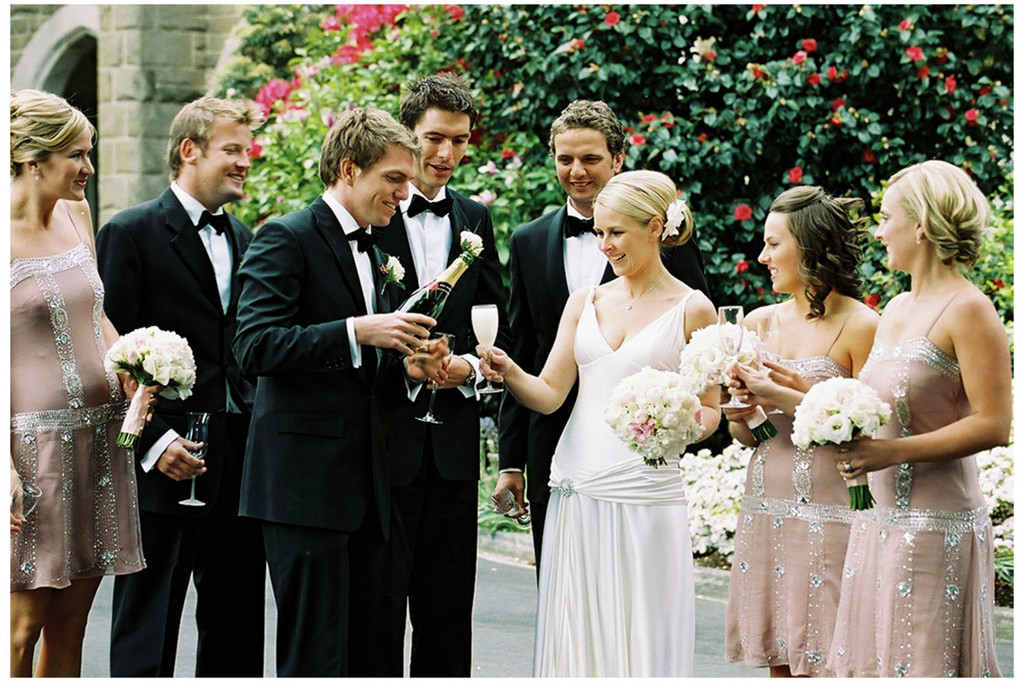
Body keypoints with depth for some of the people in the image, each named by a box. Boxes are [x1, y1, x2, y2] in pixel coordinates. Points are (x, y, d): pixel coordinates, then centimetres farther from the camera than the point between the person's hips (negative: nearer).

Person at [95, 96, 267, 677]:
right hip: (164, 465, -6)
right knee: (145, 631, 0)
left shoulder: (242, 238, 15)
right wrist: (152, 442, -16)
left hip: (240, 463, 6)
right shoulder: (130, 233, -5)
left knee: (238, 632, 10)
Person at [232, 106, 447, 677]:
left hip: (365, 485, 8)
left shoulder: (372, 252, 21)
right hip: (307, 480, -8)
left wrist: (408, 370, 5)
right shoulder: (287, 239, -6)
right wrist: (356, 332, -24)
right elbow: (255, 347, -18)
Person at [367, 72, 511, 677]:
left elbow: (499, 329, 11)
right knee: (378, 607, 0)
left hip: (453, 442, 4)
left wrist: (469, 367, -9)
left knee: (449, 612, 10)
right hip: (382, 438, -4)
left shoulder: (475, 220, 12)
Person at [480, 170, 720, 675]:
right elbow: (549, 394, 7)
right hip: (577, 491, 4)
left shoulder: (691, 308, 1)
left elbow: (710, 410, 4)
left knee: (641, 639, -2)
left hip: (645, 496, -4)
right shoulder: (585, 301, 12)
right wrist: (509, 373, -12)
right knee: (575, 634, 4)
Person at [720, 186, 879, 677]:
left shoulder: (861, 327, -7)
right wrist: (739, 411, -5)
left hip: (829, 513, -6)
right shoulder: (759, 323, 11)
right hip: (766, 510, 6)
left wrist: (790, 398, -15)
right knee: (779, 663, 7)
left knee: (820, 663, -6)